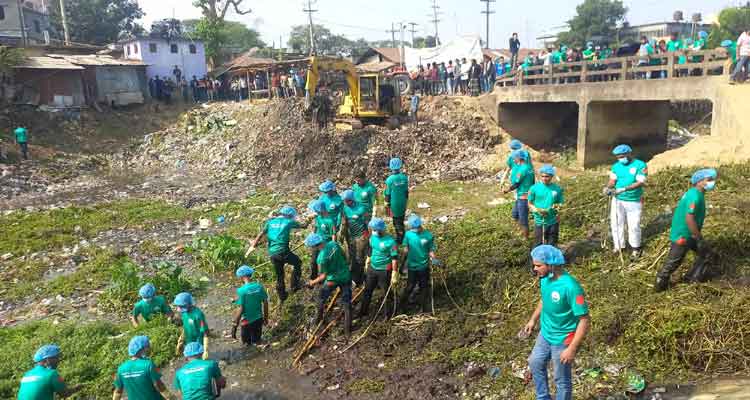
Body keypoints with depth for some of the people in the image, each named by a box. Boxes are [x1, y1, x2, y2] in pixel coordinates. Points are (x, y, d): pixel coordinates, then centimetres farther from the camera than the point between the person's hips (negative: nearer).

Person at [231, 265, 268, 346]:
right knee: (257, 342, 20)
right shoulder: (259, 286, -6)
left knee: (247, 343, 14)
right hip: (259, 319, 4)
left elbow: (240, 309, -19)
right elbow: (265, 303, 2)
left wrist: (235, 325, -10)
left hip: (247, 321, -4)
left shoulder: (241, 290, -20)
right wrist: (265, 317, 16)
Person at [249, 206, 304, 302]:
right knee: (297, 263, 22)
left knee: (279, 275, 21)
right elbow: (303, 226, 13)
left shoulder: (270, 221, 10)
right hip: (283, 251, -5)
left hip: (272, 253, 5)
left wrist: (253, 245, 19)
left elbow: (261, 234, 7)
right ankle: (295, 285, 20)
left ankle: (282, 296, 31)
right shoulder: (289, 222, 0)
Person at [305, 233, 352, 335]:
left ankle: (318, 319, 43)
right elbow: (344, 257, 2)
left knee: (321, 299, 24)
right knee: (347, 303, 13)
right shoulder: (334, 244, -12)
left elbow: (324, 276, -18)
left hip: (333, 280, -4)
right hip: (346, 276, 5)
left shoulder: (322, 257, -27)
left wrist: (313, 282, -4)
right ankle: (348, 329, 18)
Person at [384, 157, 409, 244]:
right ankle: (400, 237, 31)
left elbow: (387, 194, -14)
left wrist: (387, 205, -2)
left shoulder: (389, 180, -21)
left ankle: (400, 239, 18)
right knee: (401, 220, 18)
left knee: (397, 222, 9)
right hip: (403, 204, 4)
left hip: (394, 205, -4)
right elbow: (406, 191, 2)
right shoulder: (404, 177, -8)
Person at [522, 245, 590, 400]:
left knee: (562, 380, 13)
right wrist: (533, 319, 15)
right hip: (545, 334, 8)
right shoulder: (545, 278, -9)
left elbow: (585, 320, -27)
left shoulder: (570, 287, -33)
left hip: (562, 341, -8)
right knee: (535, 363, 27)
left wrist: (572, 349, -26)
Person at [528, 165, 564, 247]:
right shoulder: (534, 188, -8)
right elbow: (530, 204, 0)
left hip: (553, 222, 2)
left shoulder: (557, 189, -3)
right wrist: (537, 210, -18)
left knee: (552, 245, 14)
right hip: (539, 221, -2)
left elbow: (560, 203, 7)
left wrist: (557, 206, -16)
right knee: (538, 245, 7)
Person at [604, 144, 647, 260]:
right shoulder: (616, 166, 2)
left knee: (634, 226, 3)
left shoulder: (640, 165, -11)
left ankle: (636, 249, 21)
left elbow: (640, 183, -19)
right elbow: (612, 180, -1)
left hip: (634, 202, -4)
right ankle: (618, 246, 25)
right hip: (618, 200, 4)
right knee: (616, 223, 9)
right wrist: (608, 187, -24)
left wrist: (624, 189, -31)